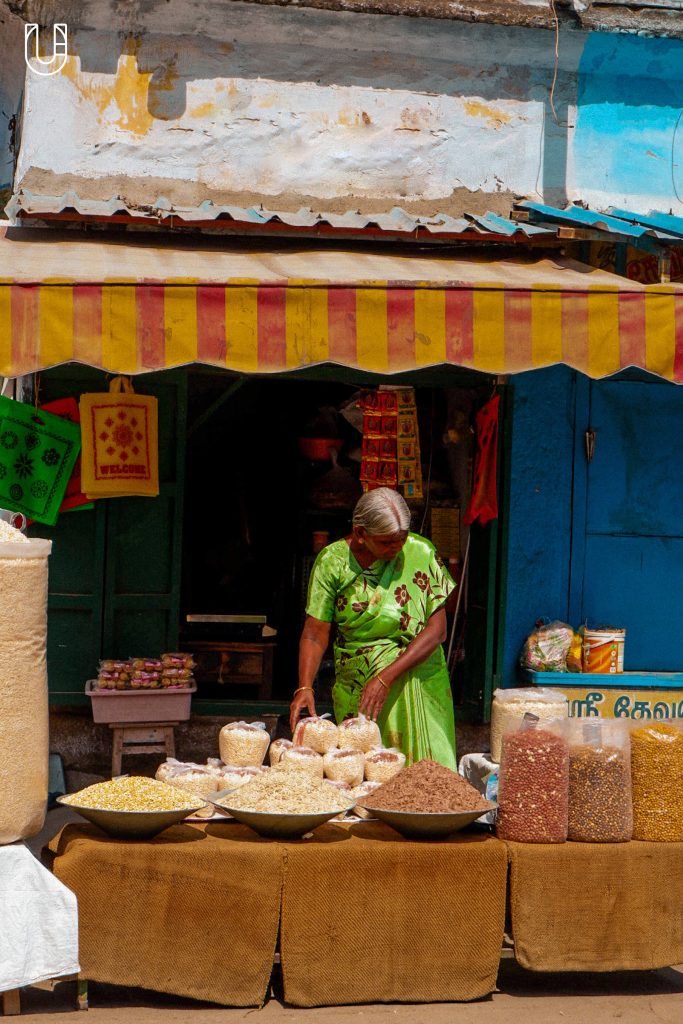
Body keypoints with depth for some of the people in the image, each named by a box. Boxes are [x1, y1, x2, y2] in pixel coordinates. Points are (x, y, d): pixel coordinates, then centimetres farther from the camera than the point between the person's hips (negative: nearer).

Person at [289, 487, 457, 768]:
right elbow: (315, 634, -5)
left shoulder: (420, 553, -8)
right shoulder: (332, 561, -6)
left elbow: (437, 629, -10)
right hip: (356, 686, 0)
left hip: (416, 680, 0)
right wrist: (304, 687, -21)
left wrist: (386, 677, -18)